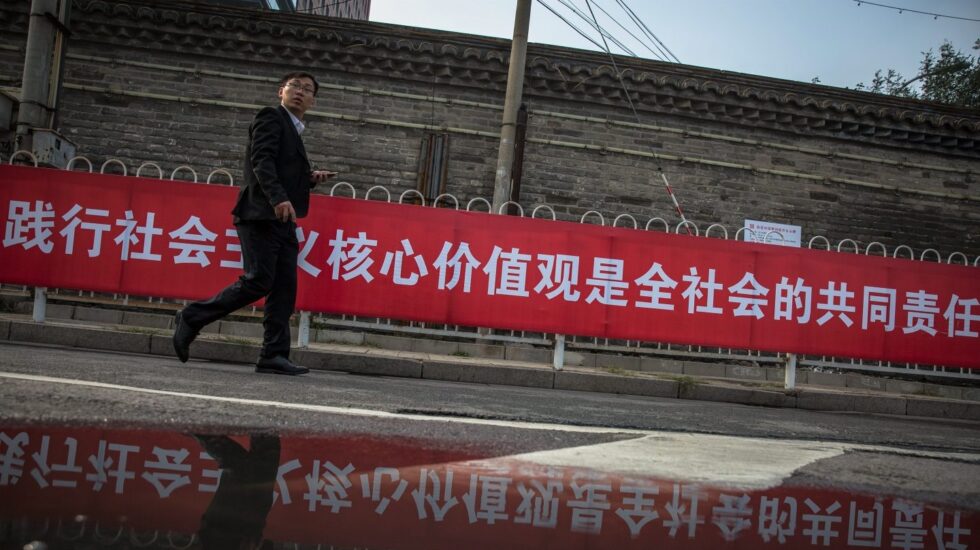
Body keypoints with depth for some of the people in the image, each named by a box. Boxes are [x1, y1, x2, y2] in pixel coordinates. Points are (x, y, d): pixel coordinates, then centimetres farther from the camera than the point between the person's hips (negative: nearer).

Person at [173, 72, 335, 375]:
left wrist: (310, 178, 11)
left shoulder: (293, 131, 27)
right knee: (258, 281, -15)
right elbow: (262, 160, -14)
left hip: (281, 219, 9)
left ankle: (274, 355, 1)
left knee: (284, 288, 0)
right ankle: (191, 318, -1)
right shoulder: (271, 117, 1)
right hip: (261, 214, -9)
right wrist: (279, 198, -28)